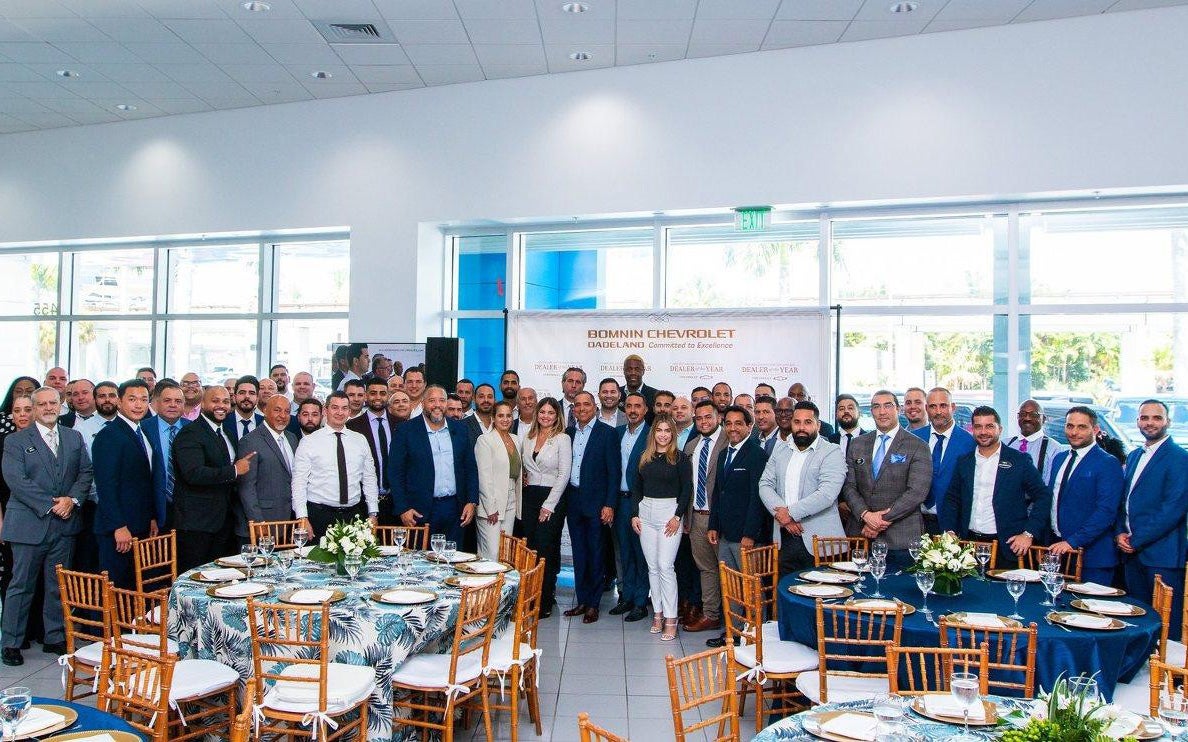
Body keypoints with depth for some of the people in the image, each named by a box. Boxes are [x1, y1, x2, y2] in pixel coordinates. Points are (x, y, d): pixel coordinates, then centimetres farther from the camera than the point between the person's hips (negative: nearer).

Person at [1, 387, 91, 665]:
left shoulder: (74, 438, 11)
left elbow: (86, 472, 7)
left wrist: (71, 499, -11)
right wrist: (50, 505, -16)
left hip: (64, 524, 4)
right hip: (29, 524, -3)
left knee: (58, 585, 11)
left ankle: (55, 637, 22)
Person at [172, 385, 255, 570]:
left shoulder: (225, 433, 18)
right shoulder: (190, 433, -11)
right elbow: (194, 474, -25)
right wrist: (234, 470, -19)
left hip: (223, 520, 8)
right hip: (196, 523, -8)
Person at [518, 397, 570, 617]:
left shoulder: (562, 439, -6)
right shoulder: (528, 438, 10)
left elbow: (564, 475, -10)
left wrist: (549, 505, -12)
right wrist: (522, 476, 4)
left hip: (552, 499, -5)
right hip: (529, 497, 5)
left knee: (545, 551, -5)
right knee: (529, 550, 5)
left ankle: (545, 603, 5)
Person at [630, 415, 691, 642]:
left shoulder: (680, 458, -2)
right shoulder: (644, 457, 10)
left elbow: (687, 489, -4)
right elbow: (636, 487, 13)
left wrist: (678, 516, -11)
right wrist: (634, 514, 4)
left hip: (669, 512, -5)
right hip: (646, 512, 5)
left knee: (665, 566, -9)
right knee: (652, 566, 8)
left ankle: (671, 618, -3)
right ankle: (657, 613, 16)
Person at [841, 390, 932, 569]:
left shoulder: (918, 447, -1)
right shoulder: (857, 445, 11)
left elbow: (916, 492, -10)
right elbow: (849, 486, 6)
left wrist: (883, 519, -14)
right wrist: (866, 515, -11)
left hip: (901, 539, -3)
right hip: (861, 533, 3)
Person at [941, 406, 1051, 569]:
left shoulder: (1020, 460, 0)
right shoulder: (963, 462, 10)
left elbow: (1043, 496, -2)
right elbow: (951, 499, 14)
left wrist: (1028, 534, -10)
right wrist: (949, 532, 0)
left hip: (1006, 547, -3)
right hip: (969, 544, 3)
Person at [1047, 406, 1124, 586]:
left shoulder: (1108, 464, -9)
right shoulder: (1059, 458, 13)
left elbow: (1106, 512, -17)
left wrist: (1073, 542, -21)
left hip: (1091, 556, -6)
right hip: (1056, 549, 6)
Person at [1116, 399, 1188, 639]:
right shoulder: (1134, 456, 16)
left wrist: (1136, 540, -13)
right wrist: (1120, 533, 3)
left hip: (1161, 554, -7)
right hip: (1132, 551, 7)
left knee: (1166, 624, -2)